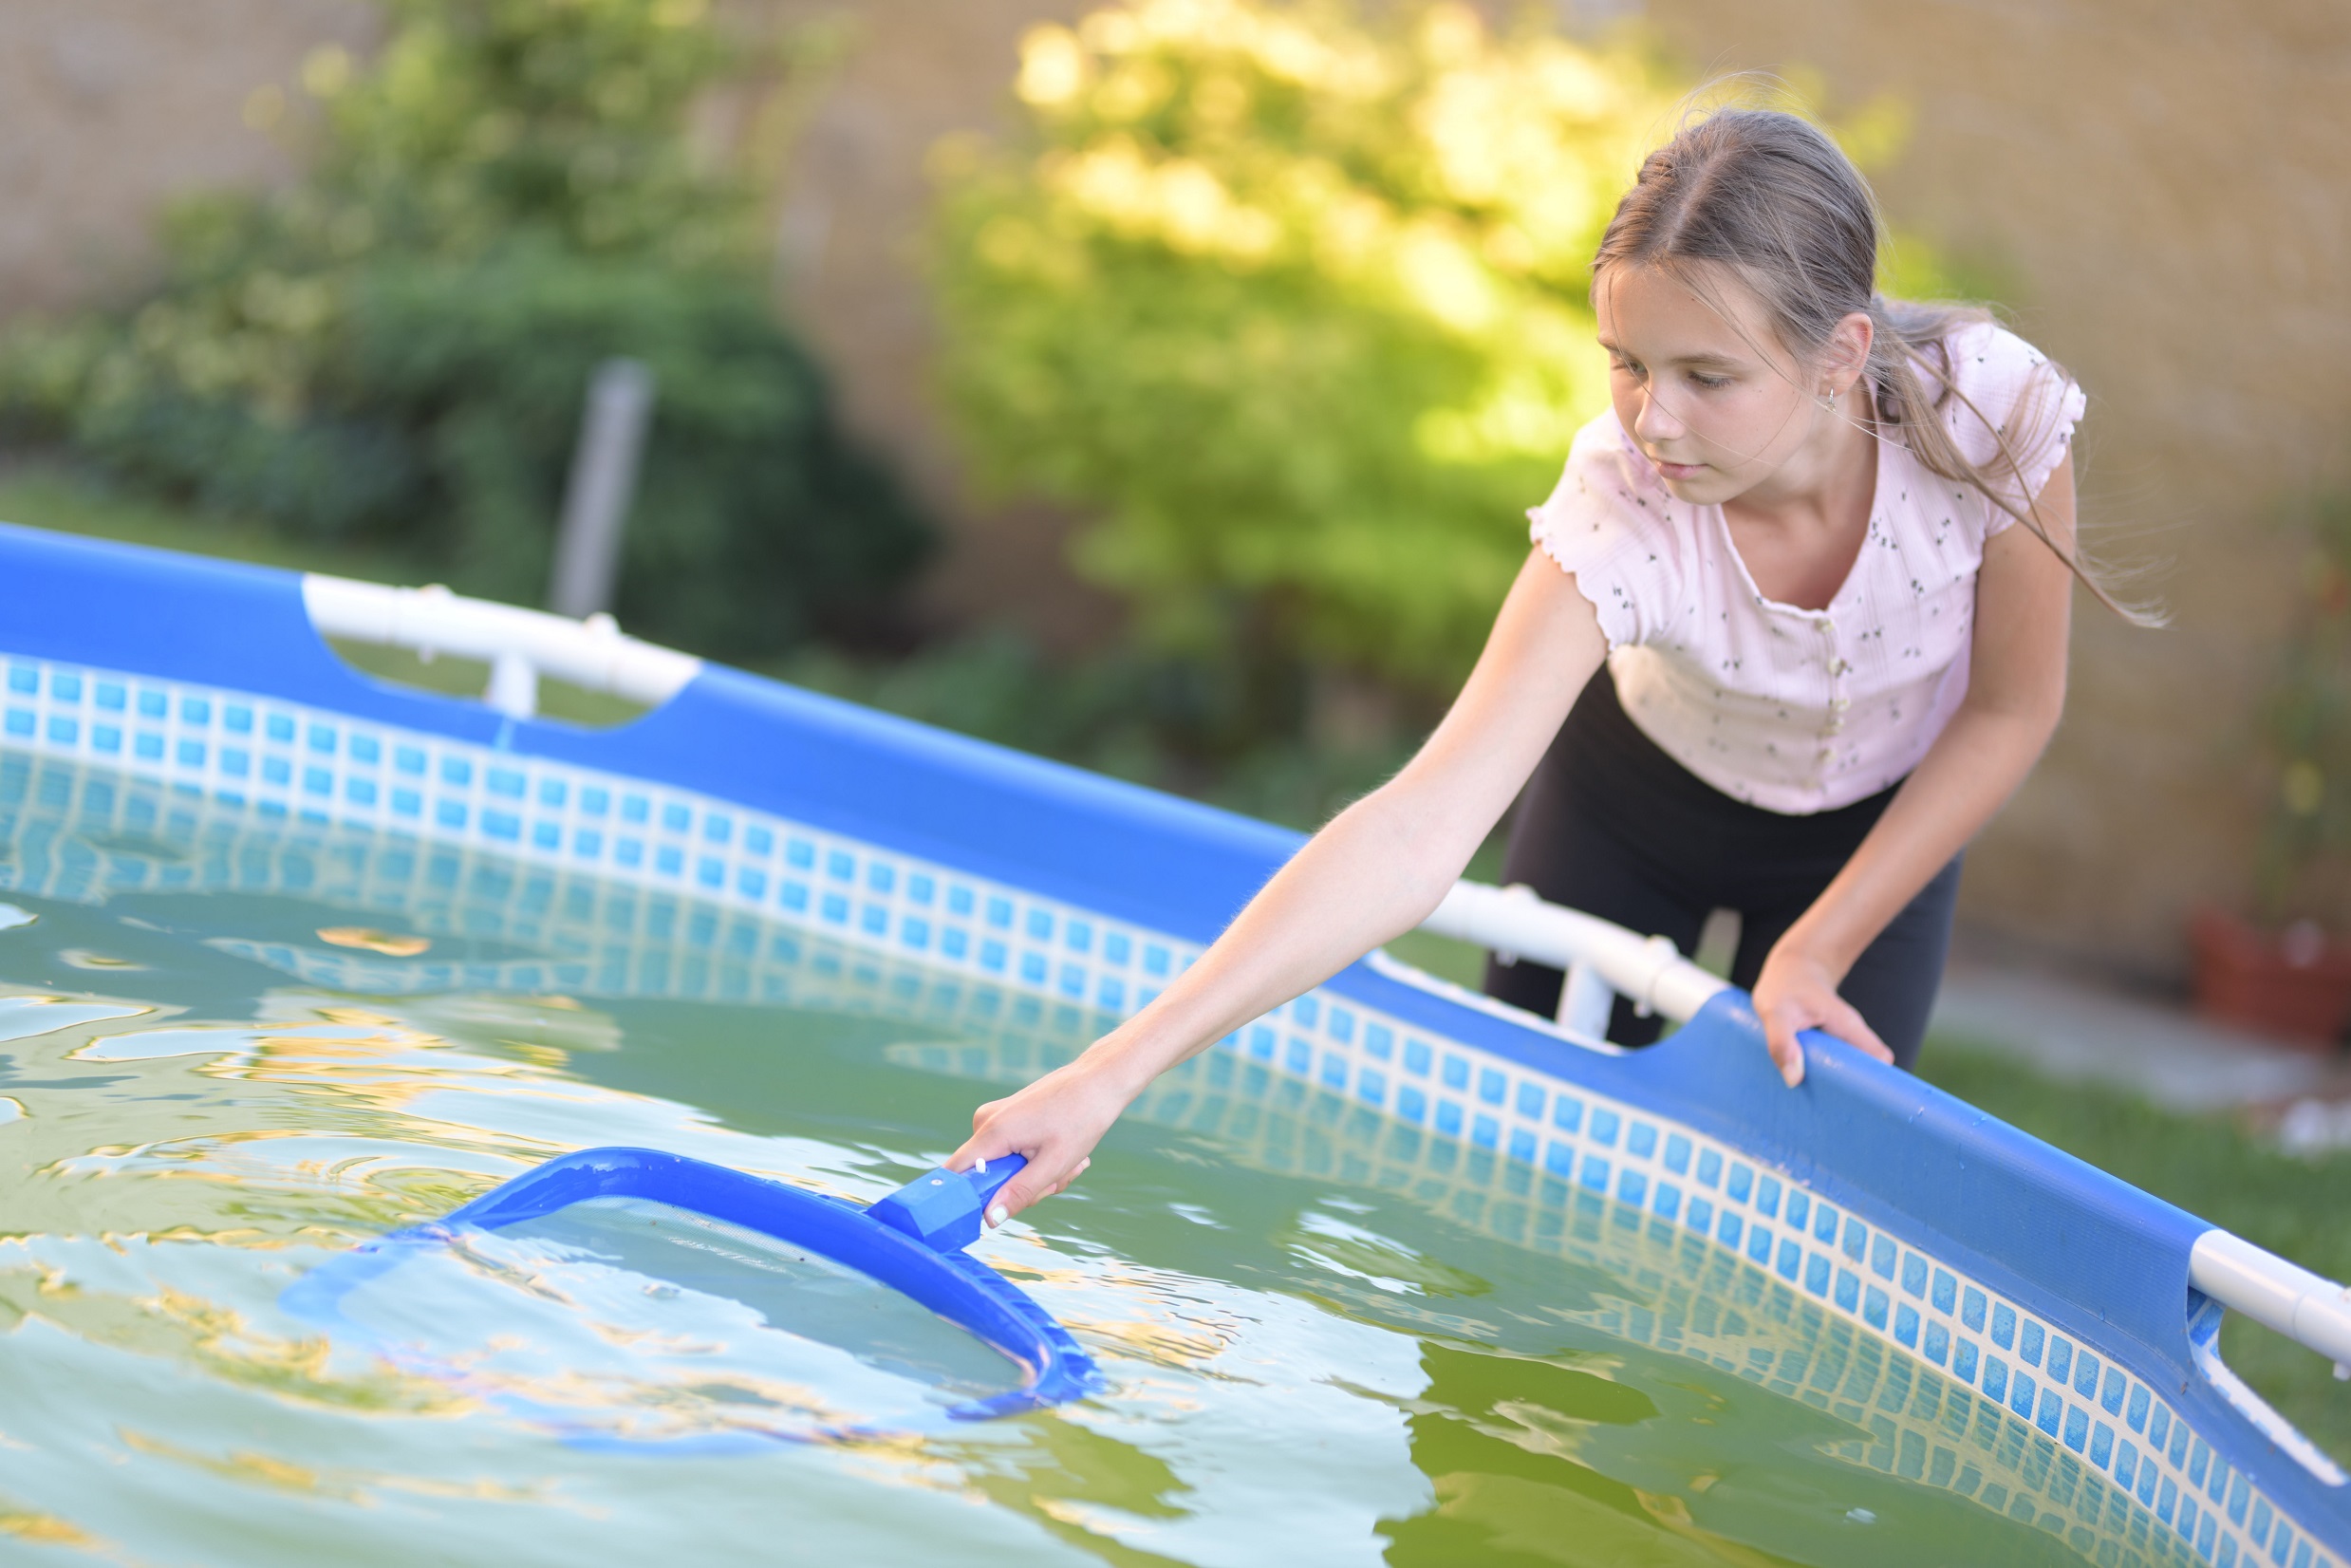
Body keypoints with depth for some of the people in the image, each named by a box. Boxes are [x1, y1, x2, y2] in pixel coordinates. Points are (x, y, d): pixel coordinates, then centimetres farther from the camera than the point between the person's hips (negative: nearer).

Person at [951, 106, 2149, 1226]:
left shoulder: (1990, 409, -35)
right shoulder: (1619, 506, -38)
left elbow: (2011, 711, -16)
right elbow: (1422, 827, -45)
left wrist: (1819, 951, -14)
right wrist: (1117, 1069, -54)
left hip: (1882, 824, 1)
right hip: (1638, 790, 0)